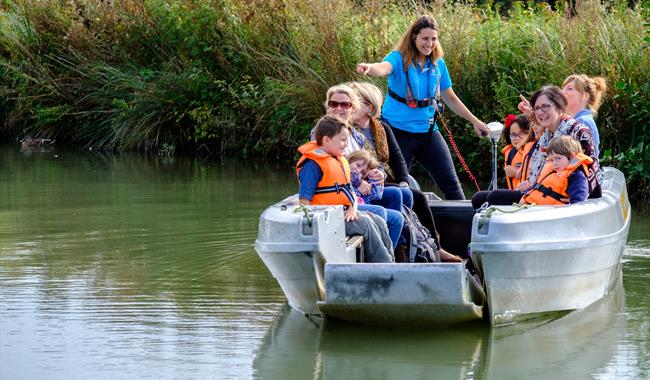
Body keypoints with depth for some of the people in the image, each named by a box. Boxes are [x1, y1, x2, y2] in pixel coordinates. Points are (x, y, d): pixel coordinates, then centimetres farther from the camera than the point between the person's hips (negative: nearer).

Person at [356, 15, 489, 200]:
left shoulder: (438, 64, 5)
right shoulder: (399, 58, -10)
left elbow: (450, 98, 16)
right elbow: (384, 68, -34)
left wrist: (474, 121, 19)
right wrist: (369, 68, -58)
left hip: (427, 130, 4)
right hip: (399, 130, -4)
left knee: (450, 182, 3)